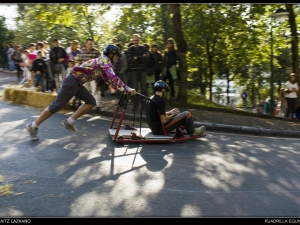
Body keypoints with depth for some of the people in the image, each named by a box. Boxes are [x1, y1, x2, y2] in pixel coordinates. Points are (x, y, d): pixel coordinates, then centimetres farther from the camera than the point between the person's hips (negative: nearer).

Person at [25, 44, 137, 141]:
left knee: (91, 102, 5)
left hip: (77, 83, 10)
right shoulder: (104, 60, -13)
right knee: (57, 105, -4)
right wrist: (127, 89, -21)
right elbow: (113, 78, -24)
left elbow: (108, 79, 22)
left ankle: (69, 122, 9)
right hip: (72, 81, -10)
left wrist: (120, 89, 14)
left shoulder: (104, 62, 16)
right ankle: (33, 126, 8)